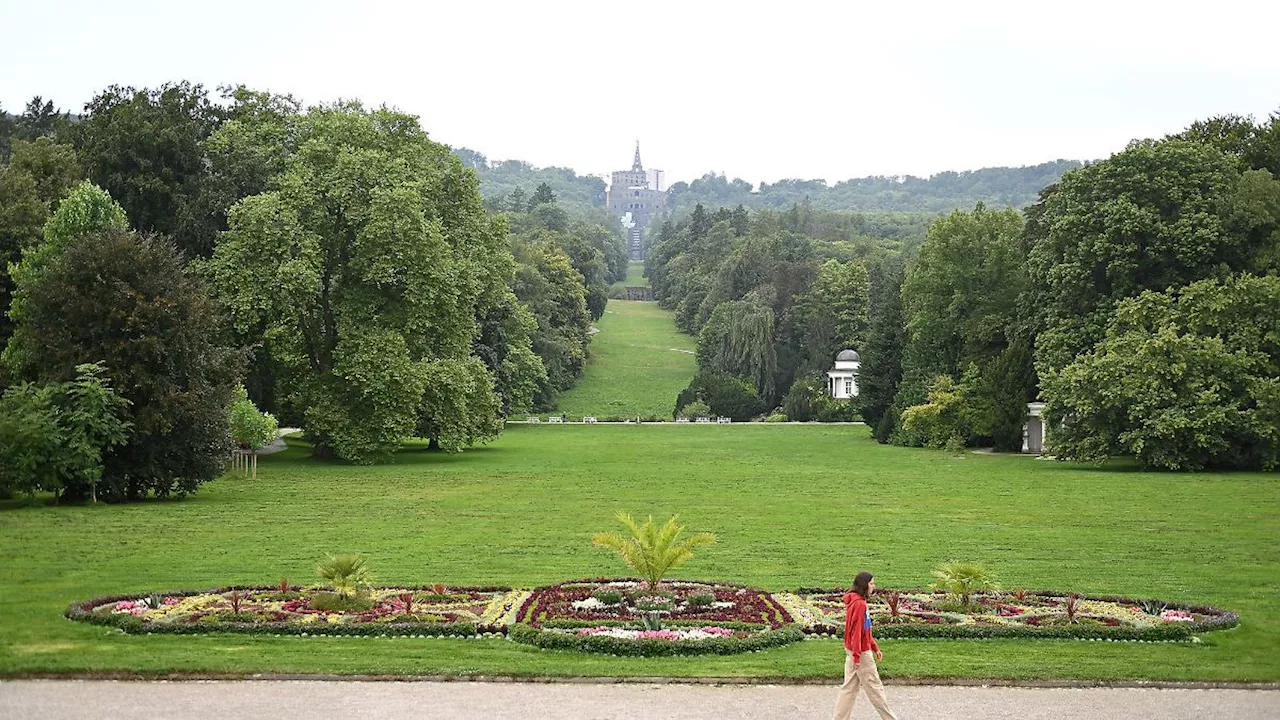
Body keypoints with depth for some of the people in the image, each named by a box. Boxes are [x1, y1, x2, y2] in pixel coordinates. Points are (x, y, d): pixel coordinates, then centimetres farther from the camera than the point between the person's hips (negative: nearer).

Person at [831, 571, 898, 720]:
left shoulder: (858, 601, 10)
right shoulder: (859, 604, -20)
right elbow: (856, 631, -22)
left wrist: (875, 647, 18)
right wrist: (857, 656, -21)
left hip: (852, 650, 9)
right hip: (861, 652, -9)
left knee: (849, 687, 11)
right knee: (874, 686, 2)